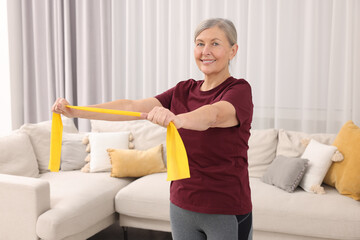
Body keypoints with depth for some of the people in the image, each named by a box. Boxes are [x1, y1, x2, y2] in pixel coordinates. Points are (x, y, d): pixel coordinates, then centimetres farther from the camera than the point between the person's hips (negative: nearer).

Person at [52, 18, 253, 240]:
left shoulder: (239, 90, -11)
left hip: (226, 211, -4)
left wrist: (176, 119, -54)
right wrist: (75, 111, -15)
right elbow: (131, 106, -6)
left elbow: (213, 115, -34)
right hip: (182, 205, 5)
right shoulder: (183, 91, 5)